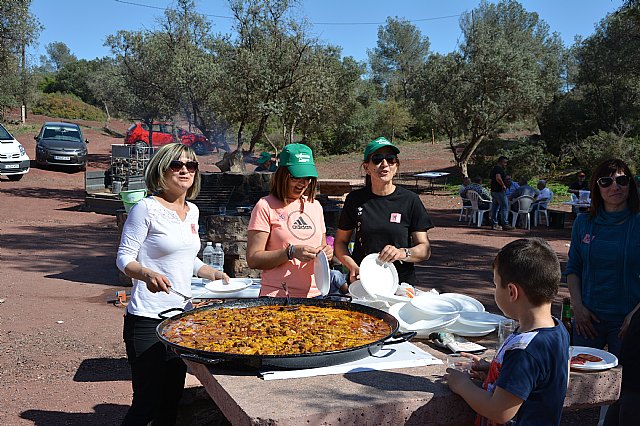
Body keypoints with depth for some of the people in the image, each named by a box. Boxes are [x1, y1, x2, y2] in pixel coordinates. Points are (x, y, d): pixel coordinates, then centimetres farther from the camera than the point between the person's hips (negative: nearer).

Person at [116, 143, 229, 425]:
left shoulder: (192, 211, 11)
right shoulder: (147, 208, -10)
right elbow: (124, 257, -10)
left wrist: (213, 274, 9)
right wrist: (147, 274, -29)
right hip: (147, 319, -7)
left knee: (172, 398, 16)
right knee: (147, 402, -3)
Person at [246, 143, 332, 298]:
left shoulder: (315, 206, 13)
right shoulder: (266, 206, -5)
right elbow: (252, 259, -10)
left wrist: (326, 253, -1)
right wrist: (291, 253, -20)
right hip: (278, 296, -5)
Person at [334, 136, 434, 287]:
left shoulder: (410, 200, 2)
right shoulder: (355, 199, 4)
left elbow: (425, 249, 3)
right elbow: (340, 242, 12)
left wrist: (402, 253, -17)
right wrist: (353, 267, -6)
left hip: (401, 283, 0)